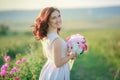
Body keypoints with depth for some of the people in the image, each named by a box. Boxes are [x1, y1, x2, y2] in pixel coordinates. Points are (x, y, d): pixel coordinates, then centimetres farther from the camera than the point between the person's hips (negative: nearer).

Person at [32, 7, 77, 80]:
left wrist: (65, 53, 12)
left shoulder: (44, 36, -3)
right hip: (57, 74, -8)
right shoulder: (56, 39, -28)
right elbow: (58, 63, -25)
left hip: (48, 70, 8)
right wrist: (71, 56, -10)